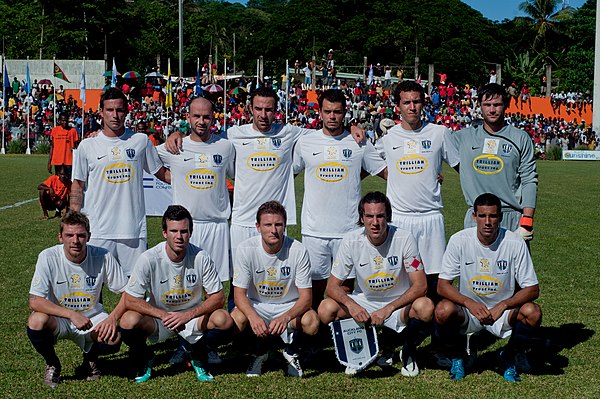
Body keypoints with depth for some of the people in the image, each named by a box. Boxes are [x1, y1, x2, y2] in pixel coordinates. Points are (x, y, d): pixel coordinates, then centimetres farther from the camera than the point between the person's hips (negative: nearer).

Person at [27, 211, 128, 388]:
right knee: (37, 321, -33)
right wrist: (72, 314, -33)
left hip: (92, 318, 1)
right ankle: (52, 364, 0)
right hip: (58, 319, 0)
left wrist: (113, 318, -25)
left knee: (114, 338, -29)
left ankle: (90, 359, 9)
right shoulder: (48, 258, -18)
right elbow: (34, 301, -22)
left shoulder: (103, 257, -15)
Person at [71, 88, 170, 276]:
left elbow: (162, 173, 14)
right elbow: (78, 186, 9)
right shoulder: (87, 146, 4)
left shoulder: (141, 141, 6)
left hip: (134, 230, 1)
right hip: (98, 231, -1)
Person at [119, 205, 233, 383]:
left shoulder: (201, 257, -16)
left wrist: (188, 315, -26)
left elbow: (218, 298, -12)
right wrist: (164, 315, -28)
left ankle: (196, 358, 6)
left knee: (224, 320, -27)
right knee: (129, 320, -32)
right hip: (157, 317, -1)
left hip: (192, 316, 1)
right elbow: (130, 300, -17)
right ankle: (144, 360, 4)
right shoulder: (149, 259, -19)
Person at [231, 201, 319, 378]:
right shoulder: (246, 249, -16)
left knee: (312, 322, -32)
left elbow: (306, 296, -17)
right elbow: (239, 294, -15)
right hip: (256, 305, 1)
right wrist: (253, 317, -38)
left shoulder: (298, 250, -18)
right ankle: (259, 352, 4)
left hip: (290, 306, 0)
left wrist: (286, 317, -39)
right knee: (236, 320, -31)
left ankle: (292, 351, 5)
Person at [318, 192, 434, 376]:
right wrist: (351, 305, -32)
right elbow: (333, 286, -9)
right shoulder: (351, 241, -13)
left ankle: (408, 351, -2)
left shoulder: (404, 239, -18)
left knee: (425, 307, -34)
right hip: (364, 302, 2)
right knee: (326, 309, -25)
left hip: (399, 303, -1)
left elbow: (420, 285, -20)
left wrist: (388, 309, -33)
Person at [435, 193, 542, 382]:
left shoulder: (514, 243, -13)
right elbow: (442, 286, -11)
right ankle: (456, 357, 1)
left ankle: (509, 356, 2)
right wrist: (470, 303, -29)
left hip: (503, 310, 0)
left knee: (533, 312, -29)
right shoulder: (459, 240, -13)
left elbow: (532, 289, -11)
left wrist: (502, 306, -27)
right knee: (443, 310, -32)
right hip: (468, 309, 0)